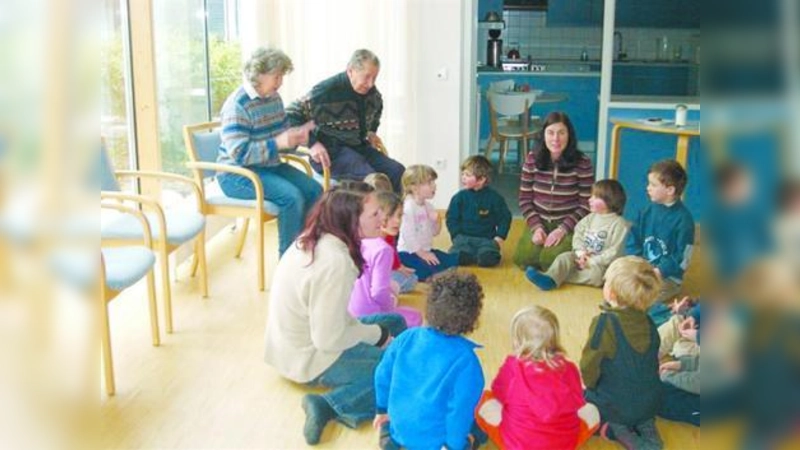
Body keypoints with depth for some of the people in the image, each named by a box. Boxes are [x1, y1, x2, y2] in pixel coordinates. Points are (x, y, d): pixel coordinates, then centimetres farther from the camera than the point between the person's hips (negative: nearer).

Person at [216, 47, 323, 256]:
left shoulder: (274, 98, 7)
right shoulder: (237, 105, -18)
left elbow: (282, 135, 17)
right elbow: (239, 153, -26)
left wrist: (298, 135, -6)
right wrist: (278, 143, -31)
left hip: (270, 166, 8)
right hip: (237, 174, -8)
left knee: (314, 190, -9)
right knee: (291, 196, -27)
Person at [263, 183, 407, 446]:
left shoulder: (315, 240, -3)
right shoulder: (335, 262, -30)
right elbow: (329, 340, -25)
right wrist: (377, 334, -11)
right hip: (312, 359, -9)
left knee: (395, 324, 16)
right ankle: (331, 405, -16)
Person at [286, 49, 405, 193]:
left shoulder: (371, 92, 5)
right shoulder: (326, 91, -16)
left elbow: (376, 109, 32)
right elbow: (291, 116, -14)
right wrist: (313, 143, -22)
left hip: (359, 146, 7)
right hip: (331, 151, -7)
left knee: (397, 171, -14)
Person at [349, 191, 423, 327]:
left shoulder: (361, 240, 1)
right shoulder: (383, 249, -22)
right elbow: (378, 291, -24)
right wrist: (391, 306, -4)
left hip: (350, 309, 7)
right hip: (366, 314, -7)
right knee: (415, 317, 16)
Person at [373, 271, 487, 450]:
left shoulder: (407, 337, -9)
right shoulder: (465, 358, -24)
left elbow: (382, 375, 1)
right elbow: (460, 407, -22)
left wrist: (383, 409, 18)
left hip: (400, 429, 4)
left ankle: (389, 435, 11)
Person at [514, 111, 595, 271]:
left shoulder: (582, 163, -10)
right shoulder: (532, 159, -2)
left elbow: (586, 205, -7)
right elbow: (524, 199, 2)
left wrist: (562, 229, -18)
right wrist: (536, 227, -13)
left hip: (568, 224, -2)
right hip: (539, 222, 3)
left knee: (550, 260, -26)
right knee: (524, 258, -22)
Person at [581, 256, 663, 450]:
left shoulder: (605, 323, -24)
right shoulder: (648, 323, -7)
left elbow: (590, 367, -16)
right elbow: (653, 364, 7)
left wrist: (590, 386, 6)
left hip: (614, 406, -5)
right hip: (650, 403, 6)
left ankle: (615, 429, -1)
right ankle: (646, 427, 10)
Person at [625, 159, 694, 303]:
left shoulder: (683, 219, -13)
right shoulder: (648, 211, 4)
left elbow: (682, 259, -14)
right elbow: (632, 240, 8)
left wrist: (658, 271, -20)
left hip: (667, 276, -6)